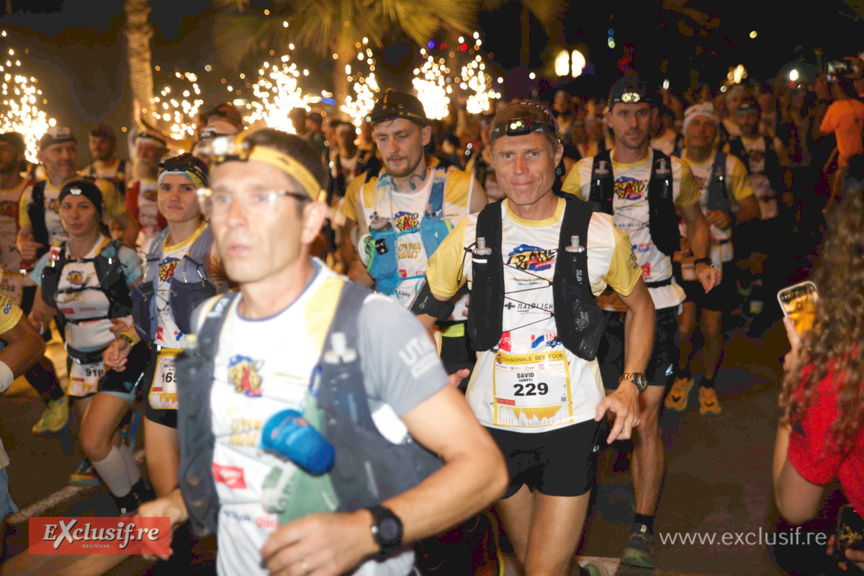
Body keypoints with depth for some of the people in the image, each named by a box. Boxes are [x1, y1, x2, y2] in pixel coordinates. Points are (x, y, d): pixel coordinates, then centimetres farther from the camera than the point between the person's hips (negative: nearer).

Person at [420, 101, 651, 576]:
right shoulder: (472, 234, -2)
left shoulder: (597, 233, -5)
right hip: (493, 422, 2)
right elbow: (426, 307, 11)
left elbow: (640, 305, 11)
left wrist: (631, 385, -2)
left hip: (572, 421, -2)